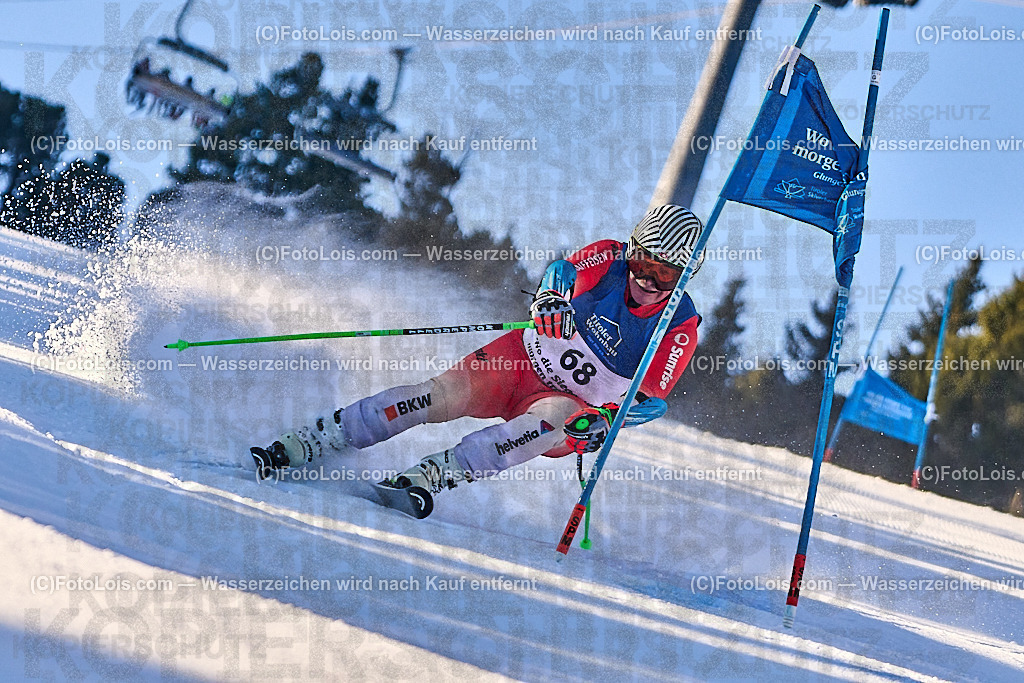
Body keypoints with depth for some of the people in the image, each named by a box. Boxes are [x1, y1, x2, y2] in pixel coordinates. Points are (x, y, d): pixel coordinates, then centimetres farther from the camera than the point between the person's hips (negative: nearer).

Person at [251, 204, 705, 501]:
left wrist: (605, 420, -35)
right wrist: (552, 297, -45)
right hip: (523, 359, 1)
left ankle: (433, 475, -47)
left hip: (577, 405, -1)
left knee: (550, 426, -37)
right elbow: (567, 269, -21)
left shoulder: (680, 329, -14)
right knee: (442, 396, -22)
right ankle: (303, 446, -22)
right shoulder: (612, 259, -8)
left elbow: (650, 398, -15)